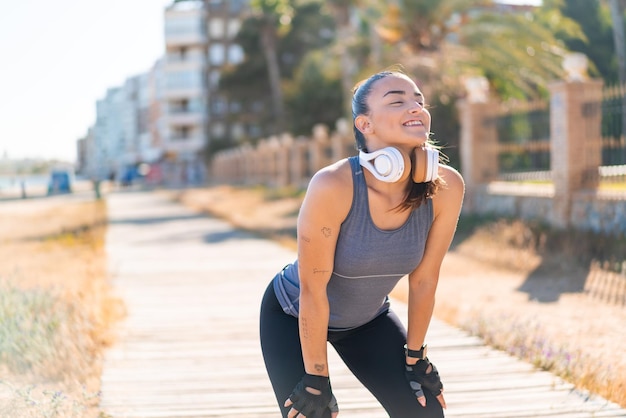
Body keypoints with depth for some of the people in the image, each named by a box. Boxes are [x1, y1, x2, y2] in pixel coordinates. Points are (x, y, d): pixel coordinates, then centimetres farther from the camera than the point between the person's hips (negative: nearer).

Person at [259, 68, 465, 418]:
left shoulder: (446, 187, -22)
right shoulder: (332, 186, -35)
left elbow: (424, 279, -9)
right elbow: (312, 290, -26)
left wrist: (415, 356, 1)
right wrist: (317, 378, -18)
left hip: (369, 319, 4)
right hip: (293, 317, -4)